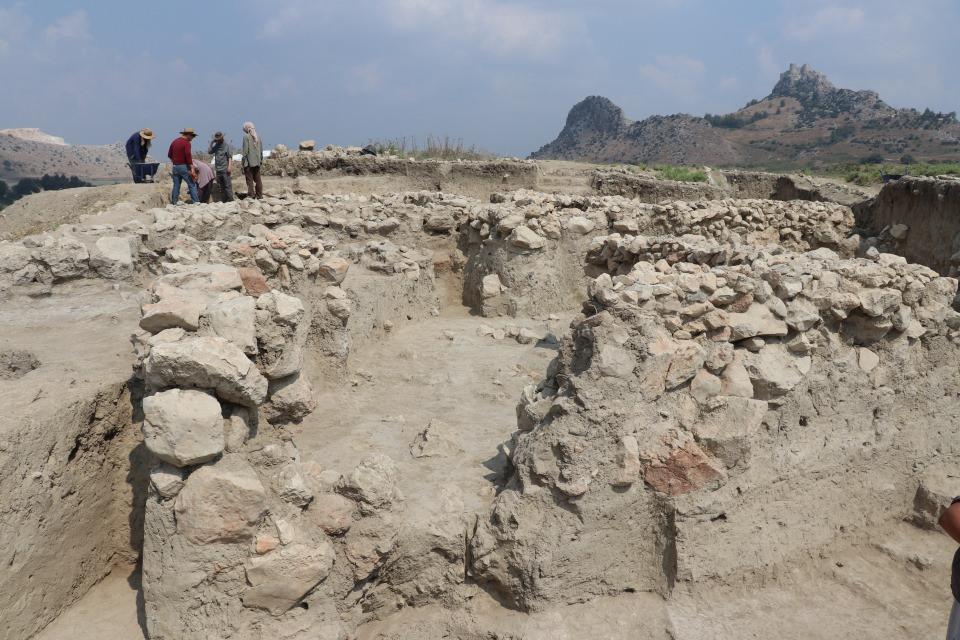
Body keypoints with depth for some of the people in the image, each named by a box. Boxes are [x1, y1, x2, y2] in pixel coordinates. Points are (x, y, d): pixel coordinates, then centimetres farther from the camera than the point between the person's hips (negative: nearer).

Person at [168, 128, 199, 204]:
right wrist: (192, 168, -20)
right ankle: (195, 202, -10)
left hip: (175, 167, 7)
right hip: (183, 166, -7)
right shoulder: (186, 143, -9)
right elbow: (188, 156, -18)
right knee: (192, 185, -4)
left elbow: (169, 155, 17)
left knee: (176, 186, 10)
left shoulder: (174, 142, 14)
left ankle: (174, 203, 10)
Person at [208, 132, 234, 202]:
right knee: (221, 186, 9)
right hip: (218, 169, 7)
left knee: (228, 185, -7)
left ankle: (230, 200, -6)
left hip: (225, 169, -7)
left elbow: (230, 157, -8)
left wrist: (229, 166, -18)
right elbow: (209, 152, 19)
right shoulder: (216, 146, 15)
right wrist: (211, 143, 11)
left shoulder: (227, 146, -4)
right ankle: (224, 200, 14)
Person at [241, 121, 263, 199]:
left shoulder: (246, 137, -9)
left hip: (249, 162, -6)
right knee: (257, 179, 12)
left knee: (249, 180, -1)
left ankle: (250, 195, -3)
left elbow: (245, 150, -11)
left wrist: (243, 161, -7)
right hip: (257, 162, 6)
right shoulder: (258, 137, 8)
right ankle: (259, 195, 17)